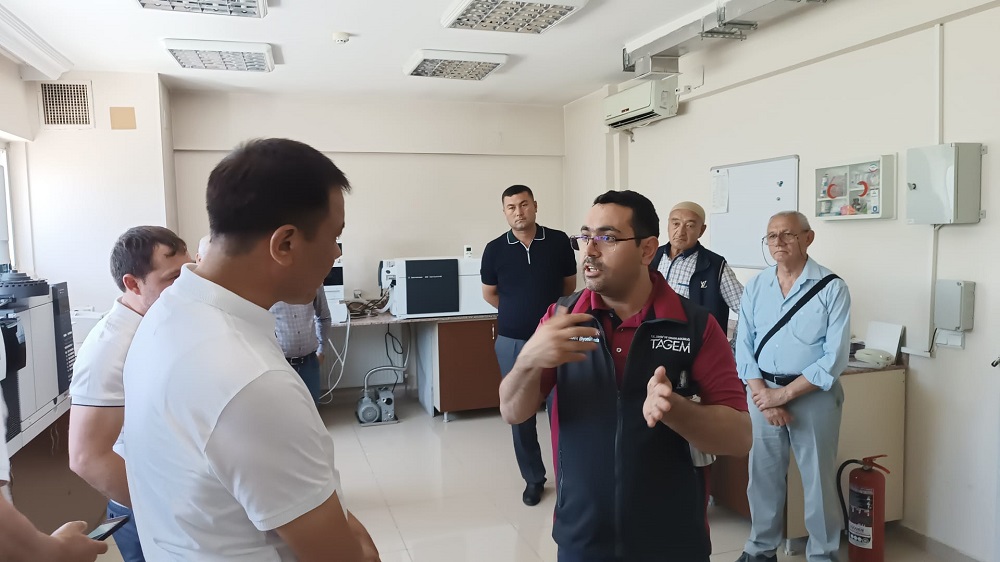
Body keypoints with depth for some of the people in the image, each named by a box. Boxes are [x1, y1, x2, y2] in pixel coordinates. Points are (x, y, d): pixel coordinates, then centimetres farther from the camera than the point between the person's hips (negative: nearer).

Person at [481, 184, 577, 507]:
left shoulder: (559, 241, -3)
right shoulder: (495, 249, -2)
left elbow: (569, 286, 11)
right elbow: (489, 293, 12)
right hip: (513, 342, 1)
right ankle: (533, 478, 25)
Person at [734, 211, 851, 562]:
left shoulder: (832, 288, -8)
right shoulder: (755, 287, 4)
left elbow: (835, 356, -13)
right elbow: (744, 346, 2)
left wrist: (785, 393, -15)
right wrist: (763, 395, -10)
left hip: (814, 395, -3)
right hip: (763, 393, 3)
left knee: (818, 480, 8)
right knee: (763, 474, 12)